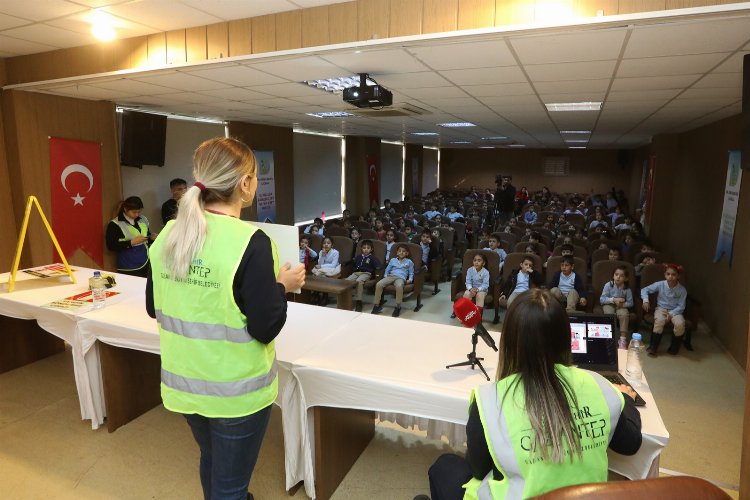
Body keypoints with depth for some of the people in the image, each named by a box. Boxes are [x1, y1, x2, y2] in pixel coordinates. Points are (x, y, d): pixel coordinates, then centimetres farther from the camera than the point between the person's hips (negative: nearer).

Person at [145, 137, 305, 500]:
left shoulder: (168, 235, -4)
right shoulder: (251, 243, -24)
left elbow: (154, 308, 7)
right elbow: (265, 328, -21)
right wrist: (282, 287, -6)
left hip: (184, 382, 7)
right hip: (236, 388, -6)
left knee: (212, 461, 32)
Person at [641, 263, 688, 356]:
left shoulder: (682, 290, -10)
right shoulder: (660, 285, -10)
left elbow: (681, 306, -8)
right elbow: (645, 290, -2)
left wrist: (671, 314, -22)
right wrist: (645, 300, -19)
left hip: (675, 311, 1)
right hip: (661, 308, 0)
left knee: (680, 324, -30)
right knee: (659, 321, -32)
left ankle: (674, 347, -4)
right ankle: (653, 347, -17)